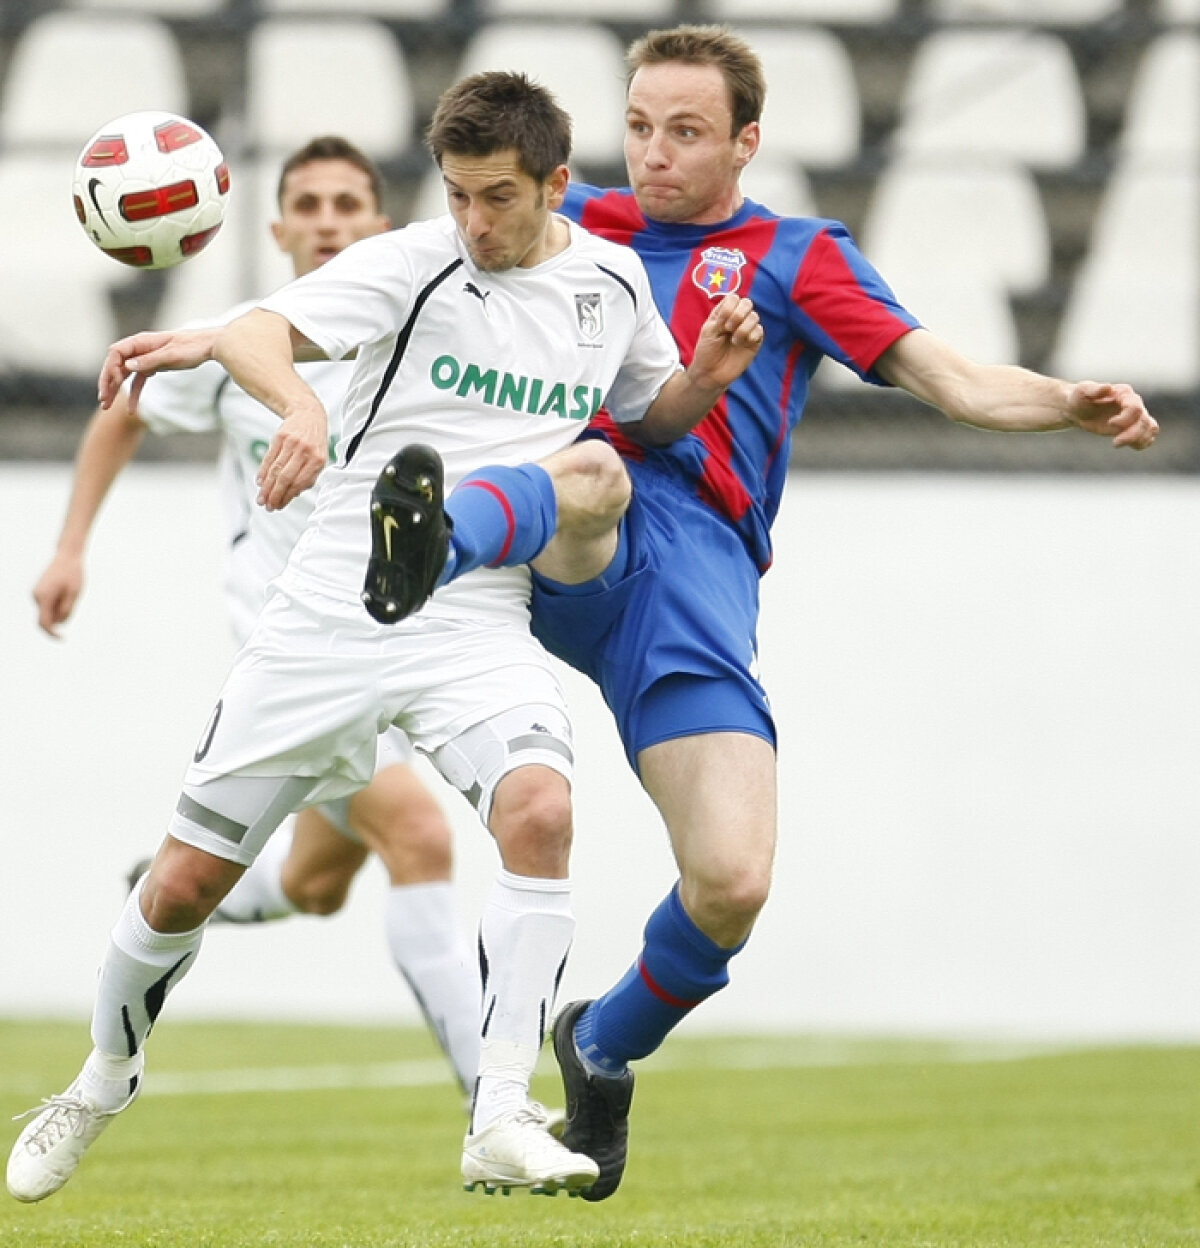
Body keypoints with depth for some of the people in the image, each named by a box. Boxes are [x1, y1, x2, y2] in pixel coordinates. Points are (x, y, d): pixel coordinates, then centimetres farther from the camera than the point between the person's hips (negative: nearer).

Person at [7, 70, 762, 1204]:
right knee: (186, 883, 4)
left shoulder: (611, 282, 7)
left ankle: (500, 1124, -25)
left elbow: (650, 412, 24)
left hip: (478, 623, 2)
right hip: (332, 603, -2)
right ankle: (104, 1082, 33)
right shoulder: (413, 263, -7)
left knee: (540, 809, -29)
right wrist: (299, 405, -44)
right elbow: (253, 333, -21)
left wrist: (710, 374, 1)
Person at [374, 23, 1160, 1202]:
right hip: (563, 564, 0)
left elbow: (957, 381, 6)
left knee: (732, 882, -15)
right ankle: (431, 549, -73)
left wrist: (1073, 400, -14)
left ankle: (604, 1047, 15)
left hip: (696, 564, 0)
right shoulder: (574, 224, 24)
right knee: (595, 472, -38)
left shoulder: (798, 259, 16)